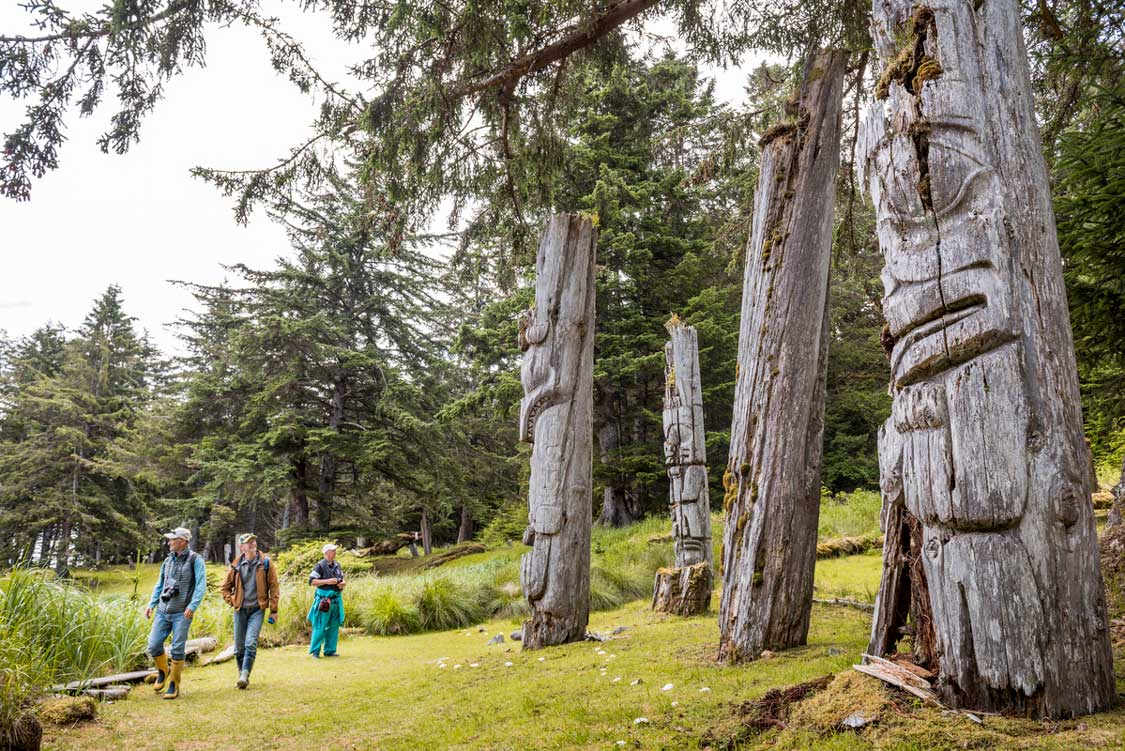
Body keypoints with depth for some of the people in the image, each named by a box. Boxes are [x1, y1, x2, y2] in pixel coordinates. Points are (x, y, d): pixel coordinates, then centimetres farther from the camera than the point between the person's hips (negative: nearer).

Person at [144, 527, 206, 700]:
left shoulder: (195, 560, -6)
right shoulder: (168, 560, 12)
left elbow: (201, 586, -13)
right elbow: (159, 585, 19)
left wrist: (192, 606, -23)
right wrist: (151, 604, 8)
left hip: (182, 614, -5)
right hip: (162, 612, 5)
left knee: (177, 650, -2)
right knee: (153, 646, 2)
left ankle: (173, 685, 12)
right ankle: (163, 671, 30)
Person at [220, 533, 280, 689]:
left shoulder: (265, 563, -4)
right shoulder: (236, 566, 1)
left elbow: (274, 587, -1)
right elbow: (225, 588, 15)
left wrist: (273, 610, -1)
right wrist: (232, 602, 1)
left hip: (257, 610, -2)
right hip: (240, 610, 3)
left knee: (251, 643, -14)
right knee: (239, 645, 8)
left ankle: (245, 675, -12)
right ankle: (241, 673, 24)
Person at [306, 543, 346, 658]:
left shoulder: (337, 566, 13)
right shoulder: (320, 566, -7)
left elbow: (342, 579, 24)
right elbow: (311, 581, -12)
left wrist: (342, 584, 1)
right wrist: (327, 581, -19)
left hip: (336, 599, 7)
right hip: (324, 599, -7)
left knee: (334, 626, 9)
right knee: (320, 627, -6)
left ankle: (329, 650, 18)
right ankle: (315, 651, 3)